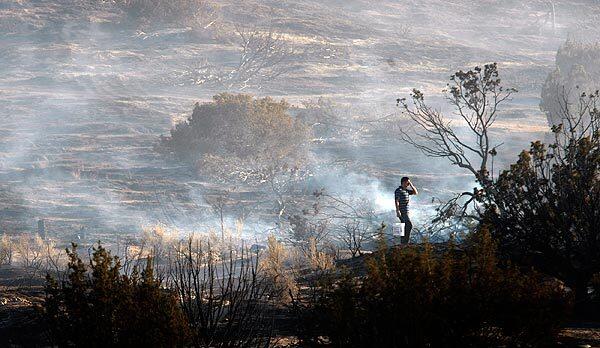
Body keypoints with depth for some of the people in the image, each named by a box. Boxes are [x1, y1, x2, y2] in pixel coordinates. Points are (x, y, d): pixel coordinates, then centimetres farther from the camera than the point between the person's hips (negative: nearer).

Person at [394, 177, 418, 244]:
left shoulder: (407, 190, 15)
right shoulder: (398, 190, -11)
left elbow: (416, 192, 18)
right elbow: (397, 201, -16)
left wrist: (411, 185, 7)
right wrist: (398, 211, -23)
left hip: (406, 212, 10)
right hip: (402, 212, -10)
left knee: (405, 227, 11)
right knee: (409, 225, -18)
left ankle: (403, 242, 15)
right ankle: (405, 241, -18)